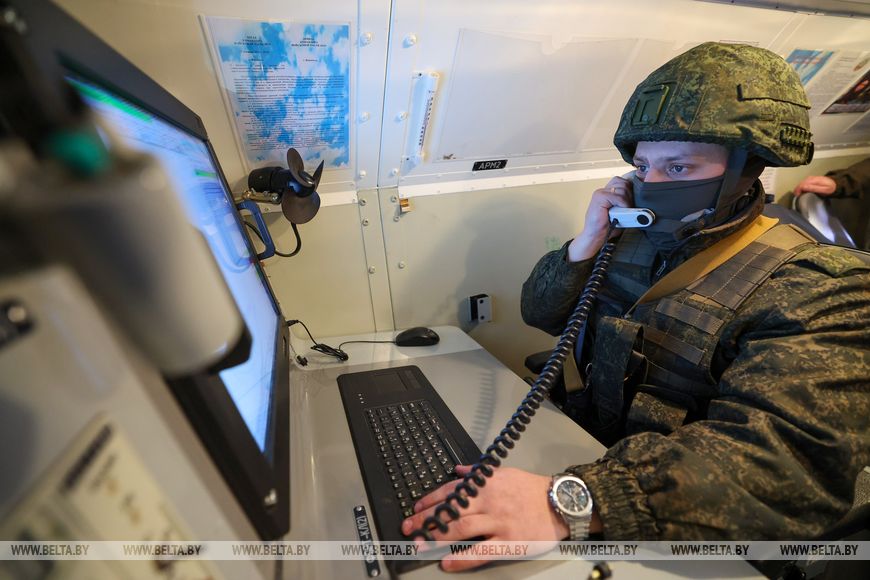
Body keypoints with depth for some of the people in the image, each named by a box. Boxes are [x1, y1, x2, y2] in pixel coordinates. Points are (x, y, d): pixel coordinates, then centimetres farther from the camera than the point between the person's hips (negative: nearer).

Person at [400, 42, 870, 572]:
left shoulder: (815, 290, -17)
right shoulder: (635, 238, -1)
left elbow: (786, 459, -31)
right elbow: (542, 314, 0)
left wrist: (569, 502, -42)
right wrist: (590, 239, -15)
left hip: (676, 526, -4)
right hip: (590, 450, 5)